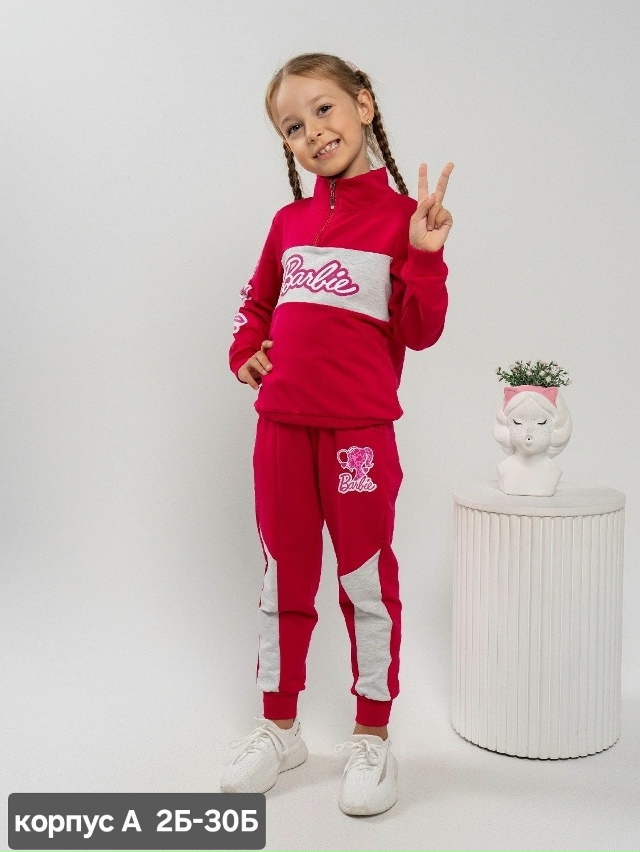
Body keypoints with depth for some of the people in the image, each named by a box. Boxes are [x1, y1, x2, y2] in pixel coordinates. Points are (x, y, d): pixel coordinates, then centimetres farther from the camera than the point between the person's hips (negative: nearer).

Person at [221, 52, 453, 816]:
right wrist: (245, 350, 4)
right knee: (283, 578, 14)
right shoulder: (289, 222, 9)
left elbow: (419, 333, -7)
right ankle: (277, 727, 30)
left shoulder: (402, 216, -3)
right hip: (282, 425, 5)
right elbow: (256, 303, 22)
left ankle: (372, 737, 22)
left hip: (359, 429, -4)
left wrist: (426, 256, -21)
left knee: (367, 580, 7)